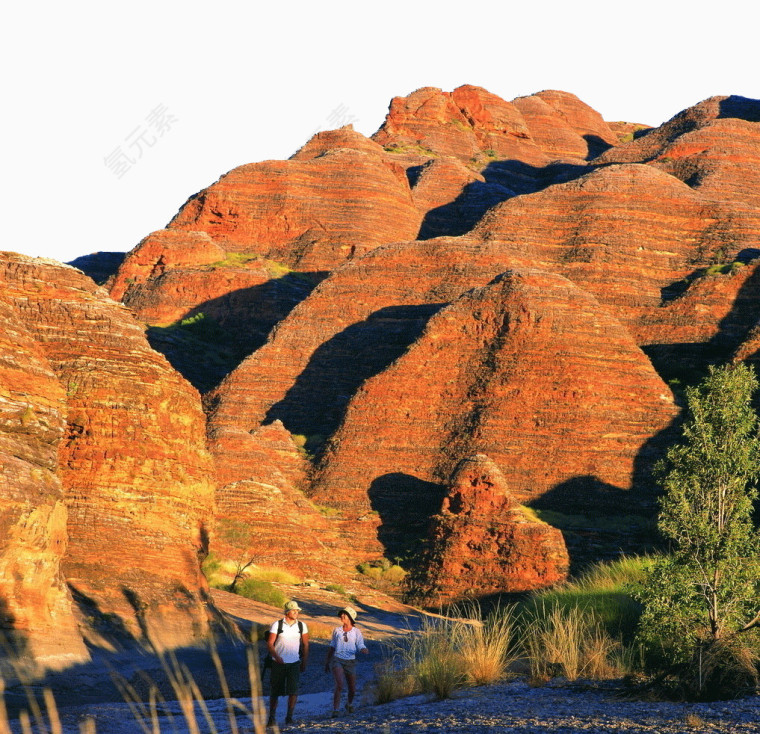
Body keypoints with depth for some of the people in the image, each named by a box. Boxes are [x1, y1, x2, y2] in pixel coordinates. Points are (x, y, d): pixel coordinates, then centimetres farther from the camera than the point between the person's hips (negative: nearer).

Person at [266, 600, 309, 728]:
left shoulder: (302, 625, 3)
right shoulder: (277, 625, -3)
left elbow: (305, 644, 11)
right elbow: (270, 643, -5)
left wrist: (304, 663, 9)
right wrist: (276, 656, -21)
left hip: (294, 663, 1)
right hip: (278, 663, -1)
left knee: (293, 690, -12)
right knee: (275, 692, 4)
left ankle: (289, 716, -1)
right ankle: (271, 718, 14)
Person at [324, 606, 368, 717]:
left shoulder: (356, 632, 3)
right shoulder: (337, 630, 9)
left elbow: (361, 647, -4)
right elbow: (332, 647, 17)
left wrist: (364, 650, -28)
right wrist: (327, 662, 20)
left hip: (350, 662, 1)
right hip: (337, 660, -1)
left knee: (352, 689, 11)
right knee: (339, 683, -24)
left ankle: (349, 704, 43)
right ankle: (335, 710, -23)